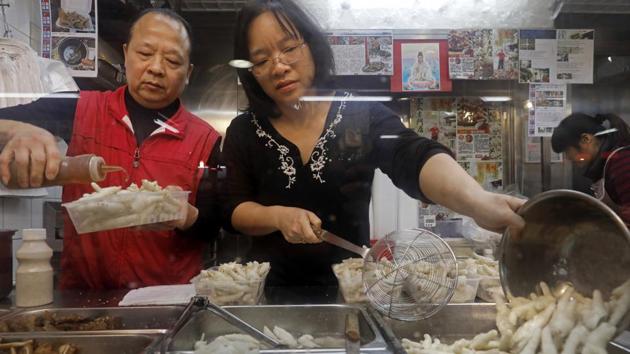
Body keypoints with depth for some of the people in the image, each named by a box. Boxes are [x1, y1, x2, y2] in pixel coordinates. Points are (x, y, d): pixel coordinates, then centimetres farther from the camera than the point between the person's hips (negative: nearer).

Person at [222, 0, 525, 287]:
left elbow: (415, 160, -23)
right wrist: (278, 216, -20)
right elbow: (235, 211, 0)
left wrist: (479, 202, -42)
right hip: (272, 288, 2)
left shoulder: (362, 114, -7)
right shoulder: (244, 133, -1)